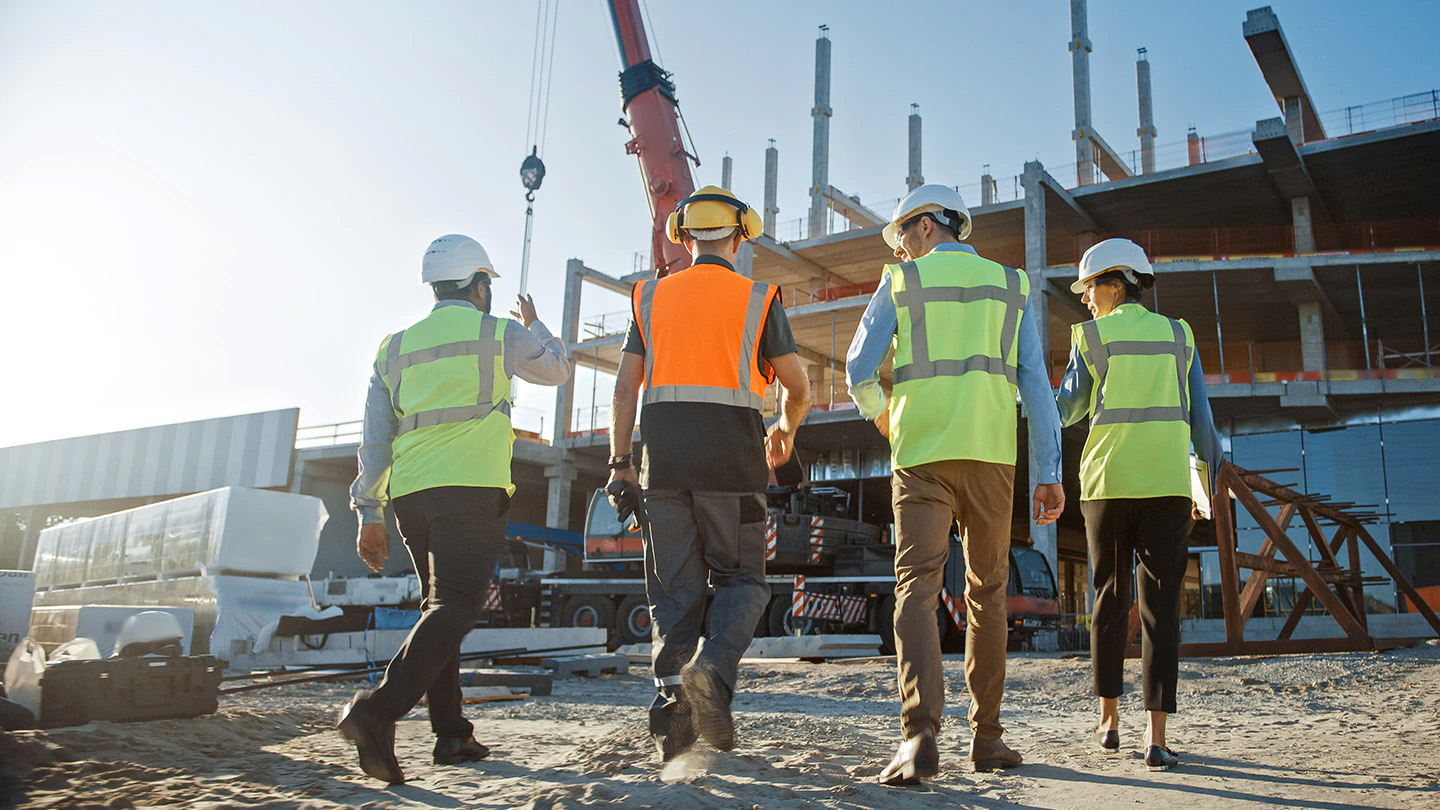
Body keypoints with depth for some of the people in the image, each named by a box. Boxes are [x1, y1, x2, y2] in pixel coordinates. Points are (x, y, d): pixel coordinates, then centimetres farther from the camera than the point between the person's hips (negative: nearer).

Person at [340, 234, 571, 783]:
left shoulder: (396, 347, 18)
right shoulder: (499, 333, 6)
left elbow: (375, 439, 13)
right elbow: (557, 369, 25)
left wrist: (369, 514, 13)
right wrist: (534, 326, 43)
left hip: (408, 492, 6)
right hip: (471, 489, -6)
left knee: (441, 606, 15)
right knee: (456, 606, -11)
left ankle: (451, 734, 14)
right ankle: (379, 709, -29)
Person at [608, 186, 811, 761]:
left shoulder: (652, 296, 12)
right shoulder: (758, 300, 6)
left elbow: (625, 386, 6)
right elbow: (798, 389, 8)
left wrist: (620, 462, 9)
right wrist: (785, 432, 27)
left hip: (665, 459, 2)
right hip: (731, 457, -2)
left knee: (674, 586, 8)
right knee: (740, 579, 9)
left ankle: (672, 699, 0)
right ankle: (712, 668, -15)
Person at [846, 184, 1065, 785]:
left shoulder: (900, 282, 8)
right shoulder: (1011, 286, 14)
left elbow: (859, 372, 5)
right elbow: (1035, 382, 5)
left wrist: (879, 416, 28)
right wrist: (1048, 474, 3)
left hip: (922, 453, -2)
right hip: (990, 454, 3)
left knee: (917, 587, -8)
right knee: (987, 592, 12)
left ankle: (920, 734, -23)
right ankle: (985, 735, 15)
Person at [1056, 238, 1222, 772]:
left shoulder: (1091, 337, 2)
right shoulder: (1178, 336, 9)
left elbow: (1066, 410, 7)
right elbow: (1200, 418, 7)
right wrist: (1209, 482, 13)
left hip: (1108, 484, -1)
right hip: (1167, 485, 1)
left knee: (1110, 599, 12)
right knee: (1160, 606, -2)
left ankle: (1109, 719, 19)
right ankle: (1156, 738, -7)